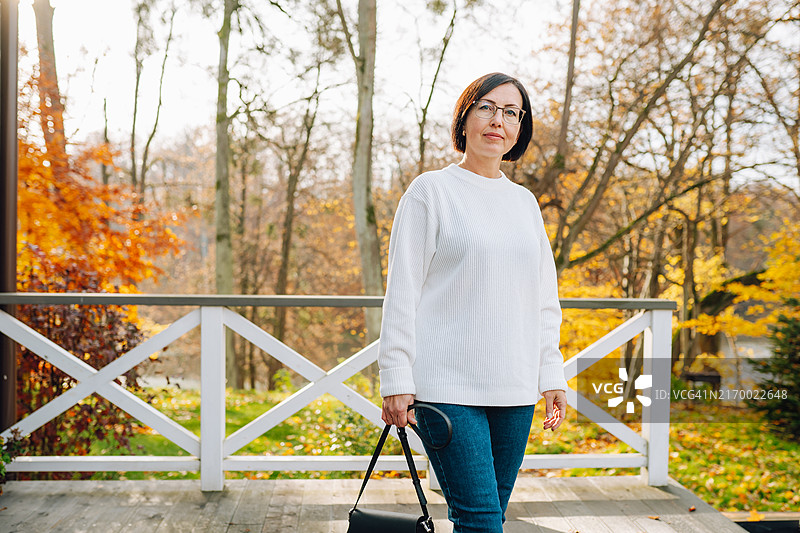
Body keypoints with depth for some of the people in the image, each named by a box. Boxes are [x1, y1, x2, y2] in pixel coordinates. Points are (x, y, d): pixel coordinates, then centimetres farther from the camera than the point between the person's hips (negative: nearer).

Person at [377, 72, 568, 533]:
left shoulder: (525, 202, 15)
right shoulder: (432, 191, -1)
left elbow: (544, 299, 18)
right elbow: (402, 291, -4)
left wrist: (553, 376, 13)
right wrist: (396, 379, -9)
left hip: (515, 389, 5)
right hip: (448, 386, -5)